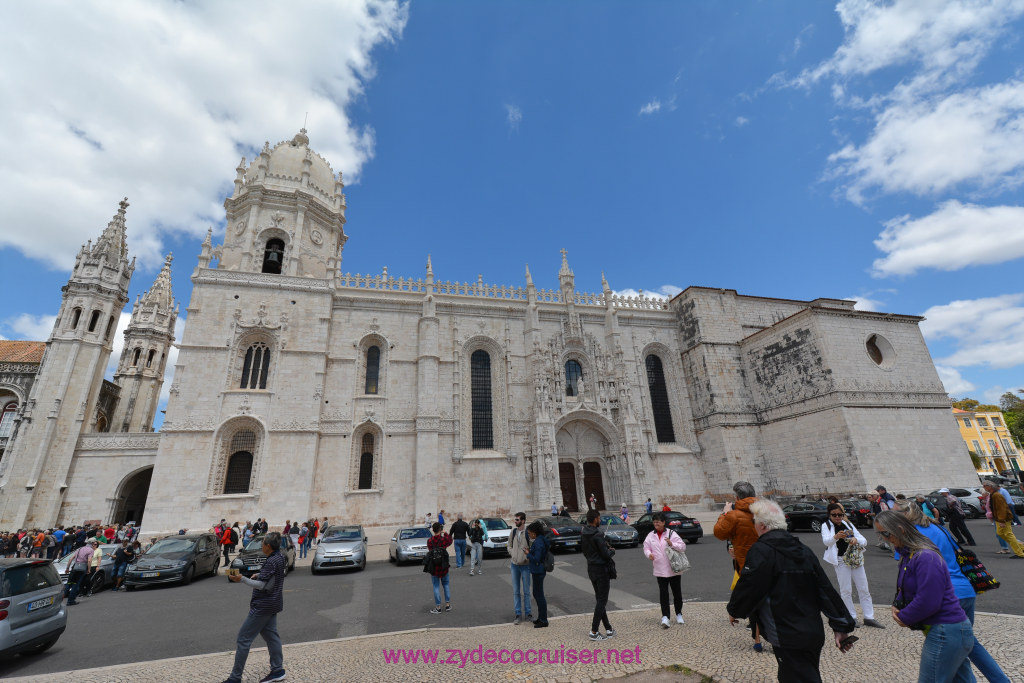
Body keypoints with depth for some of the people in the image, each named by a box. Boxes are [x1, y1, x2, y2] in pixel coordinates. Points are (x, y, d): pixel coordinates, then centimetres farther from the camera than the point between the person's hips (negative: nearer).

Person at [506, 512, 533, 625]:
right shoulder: (513, 531, 1)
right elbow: (509, 545, 12)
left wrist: (527, 556, -18)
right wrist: (513, 554, -2)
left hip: (525, 565, -4)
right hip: (514, 564, 4)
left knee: (526, 591, 8)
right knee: (516, 591, 11)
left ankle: (528, 613, 24)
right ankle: (518, 614, 22)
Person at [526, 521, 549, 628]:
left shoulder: (538, 543, -23)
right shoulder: (542, 540, 7)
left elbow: (536, 559, -26)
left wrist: (528, 554, -11)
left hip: (538, 572, -10)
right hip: (537, 571, 10)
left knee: (539, 595, 1)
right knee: (536, 594, 20)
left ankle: (544, 621, 13)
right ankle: (541, 618, 31)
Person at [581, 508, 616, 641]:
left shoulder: (584, 534, 5)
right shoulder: (598, 535, -22)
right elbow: (606, 554, -21)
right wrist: (612, 551, 1)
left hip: (591, 568, 8)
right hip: (601, 569, -8)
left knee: (599, 598, 15)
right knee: (602, 600, 0)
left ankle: (608, 628, 25)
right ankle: (594, 631, 2)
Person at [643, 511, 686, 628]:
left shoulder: (671, 533, -7)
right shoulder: (650, 536, 2)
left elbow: (683, 547, -8)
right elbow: (646, 547, 7)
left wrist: (672, 544, -24)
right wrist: (649, 554, -14)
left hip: (674, 569, -1)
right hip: (660, 570, 1)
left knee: (677, 592, 13)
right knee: (663, 593, -2)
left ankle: (679, 614, 32)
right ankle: (665, 617, 3)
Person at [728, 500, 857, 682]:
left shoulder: (761, 551, -18)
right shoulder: (804, 550, 7)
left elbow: (747, 588, -15)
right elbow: (826, 589, 7)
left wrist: (734, 610, 3)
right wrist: (841, 627, 14)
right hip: (814, 635, 9)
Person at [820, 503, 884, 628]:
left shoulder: (848, 524, 10)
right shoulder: (826, 526, -3)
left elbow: (864, 541, 4)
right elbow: (826, 541, -20)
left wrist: (856, 540, -20)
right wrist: (836, 537, -42)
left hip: (856, 559, 4)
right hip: (841, 561, -4)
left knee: (864, 589, 8)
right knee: (846, 591, 0)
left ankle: (869, 618, 18)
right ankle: (852, 618, 11)